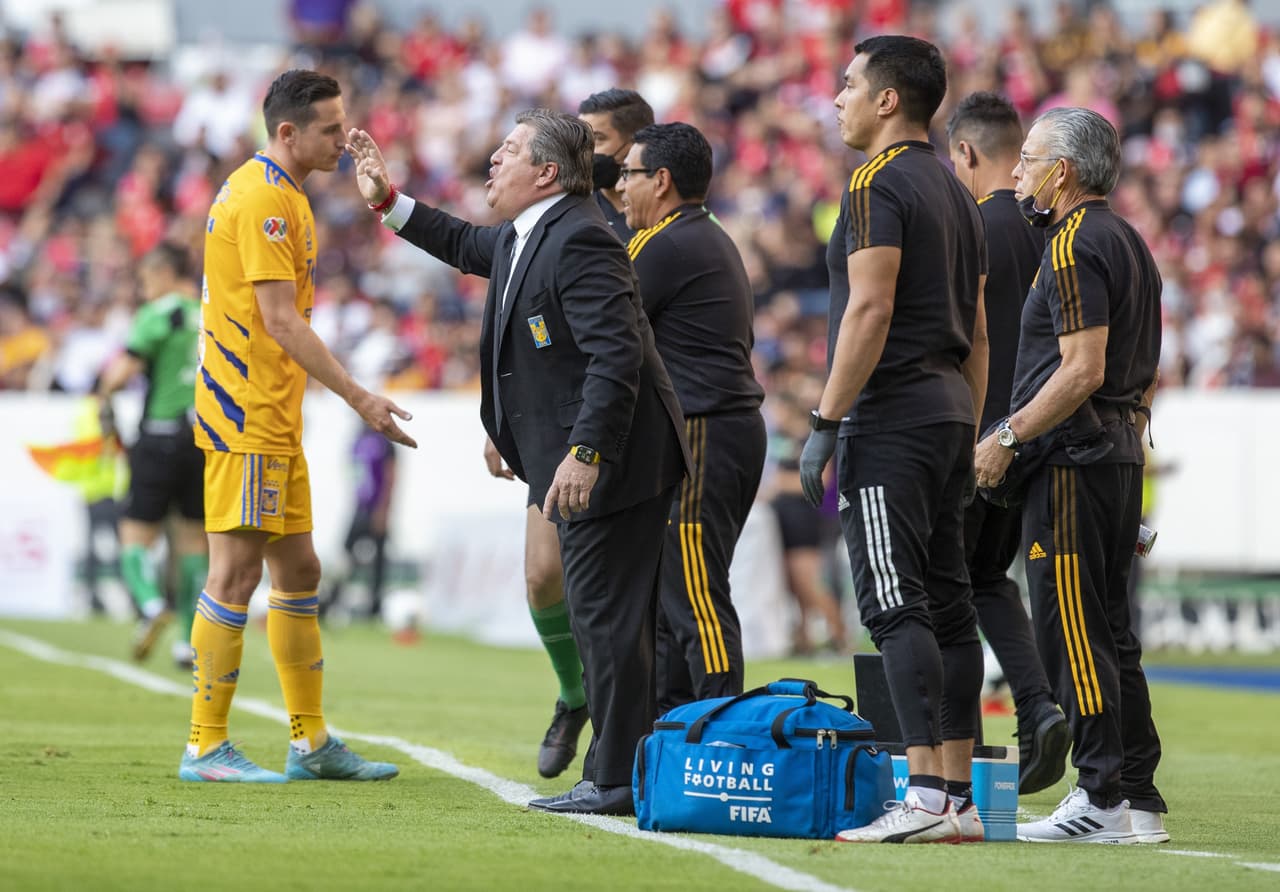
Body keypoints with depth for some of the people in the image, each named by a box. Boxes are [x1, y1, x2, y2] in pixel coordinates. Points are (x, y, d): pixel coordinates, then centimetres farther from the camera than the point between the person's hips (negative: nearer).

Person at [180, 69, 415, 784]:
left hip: (273, 420, 10)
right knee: (237, 572, -8)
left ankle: (312, 743, 17)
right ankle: (206, 747, -5)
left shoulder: (283, 195, 17)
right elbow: (281, 322, -20)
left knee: (298, 571, 12)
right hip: (246, 416, -10)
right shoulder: (263, 200, -15)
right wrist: (360, 398, -21)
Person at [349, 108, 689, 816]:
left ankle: (617, 780, -4)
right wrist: (388, 203, 34)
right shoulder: (525, 236, 14)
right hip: (581, 462, 11)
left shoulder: (579, 240, -18)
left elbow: (616, 354, -26)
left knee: (606, 619, -7)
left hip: (606, 463, -11)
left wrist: (584, 454, -30)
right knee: (607, 622, 13)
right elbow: (467, 246, 38)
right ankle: (620, 774, 18)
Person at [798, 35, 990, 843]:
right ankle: (959, 798, 8)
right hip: (949, 414, 9)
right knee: (947, 604, 8)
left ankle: (927, 796, -18)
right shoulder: (956, 194, 17)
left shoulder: (880, 185, -10)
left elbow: (870, 309, -19)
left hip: (890, 416, -9)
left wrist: (826, 422, -17)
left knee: (897, 605, -12)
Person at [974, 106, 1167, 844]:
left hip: (1074, 455, -10)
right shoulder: (1129, 242, 18)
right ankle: (1141, 797, 12)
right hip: (1122, 451, 10)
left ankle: (1103, 800, -10)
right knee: (1111, 630, 12)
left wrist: (1008, 438, -17)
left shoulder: (1074, 245, -13)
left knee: (1071, 630, -8)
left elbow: (1083, 369, -21)